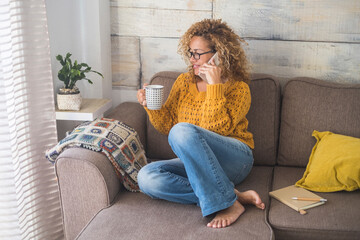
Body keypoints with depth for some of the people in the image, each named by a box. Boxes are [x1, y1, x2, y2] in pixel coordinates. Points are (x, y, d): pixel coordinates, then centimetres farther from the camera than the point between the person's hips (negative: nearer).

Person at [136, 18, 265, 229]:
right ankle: (236, 195, -25)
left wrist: (214, 86, -19)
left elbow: (218, 128, -18)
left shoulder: (238, 89, -3)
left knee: (182, 131, -33)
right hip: (194, 163, 6)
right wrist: (151, 107, -5)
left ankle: (228, 204, -28)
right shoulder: (184, 82, 13)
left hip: (235, 159, -5)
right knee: (147, 177, -25)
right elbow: (167, 125, 13)